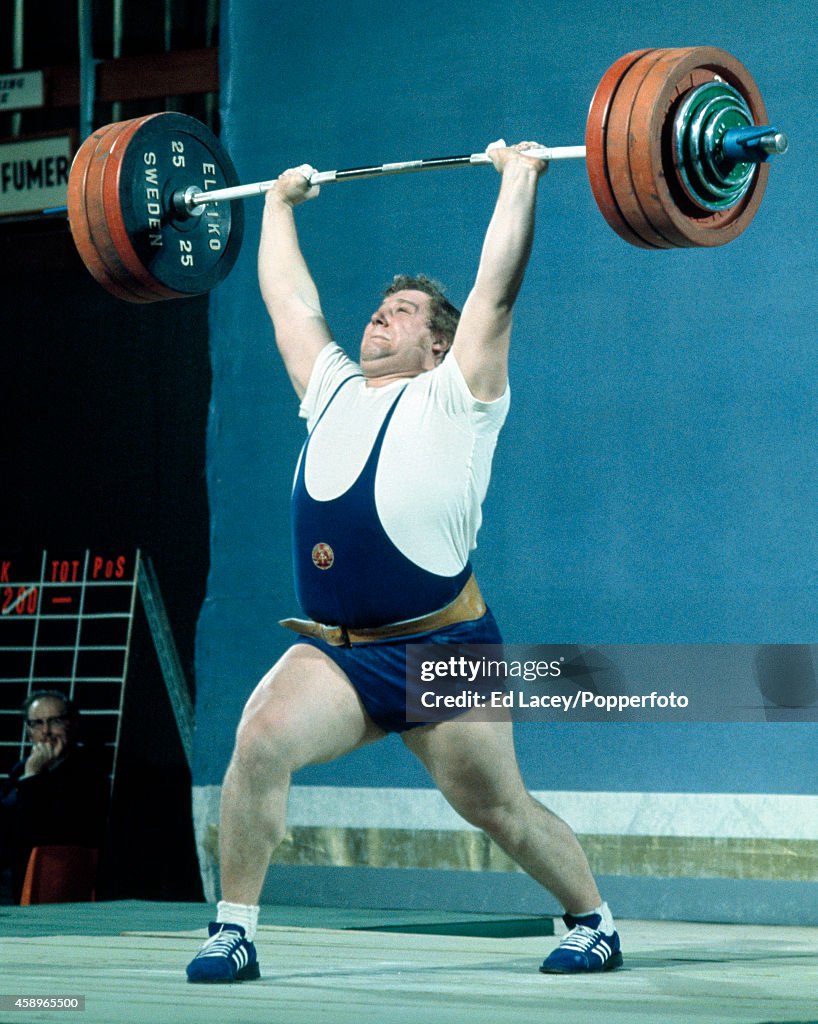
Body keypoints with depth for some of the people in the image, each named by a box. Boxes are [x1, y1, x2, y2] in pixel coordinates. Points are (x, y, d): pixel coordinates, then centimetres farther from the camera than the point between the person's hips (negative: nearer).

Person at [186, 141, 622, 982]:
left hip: (438, 652, -4)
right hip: (331, 650, 4)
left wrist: (519, 178, -5)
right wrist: (279, 203, 34)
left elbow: (496, 287, -6)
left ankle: (593, 923, 29)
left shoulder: (454, 399, 0)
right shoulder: (332, 392, 15)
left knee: (497, 809, 5)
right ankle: (233, 932, -15)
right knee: (260, 740, -22)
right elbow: (288, 295, 26)